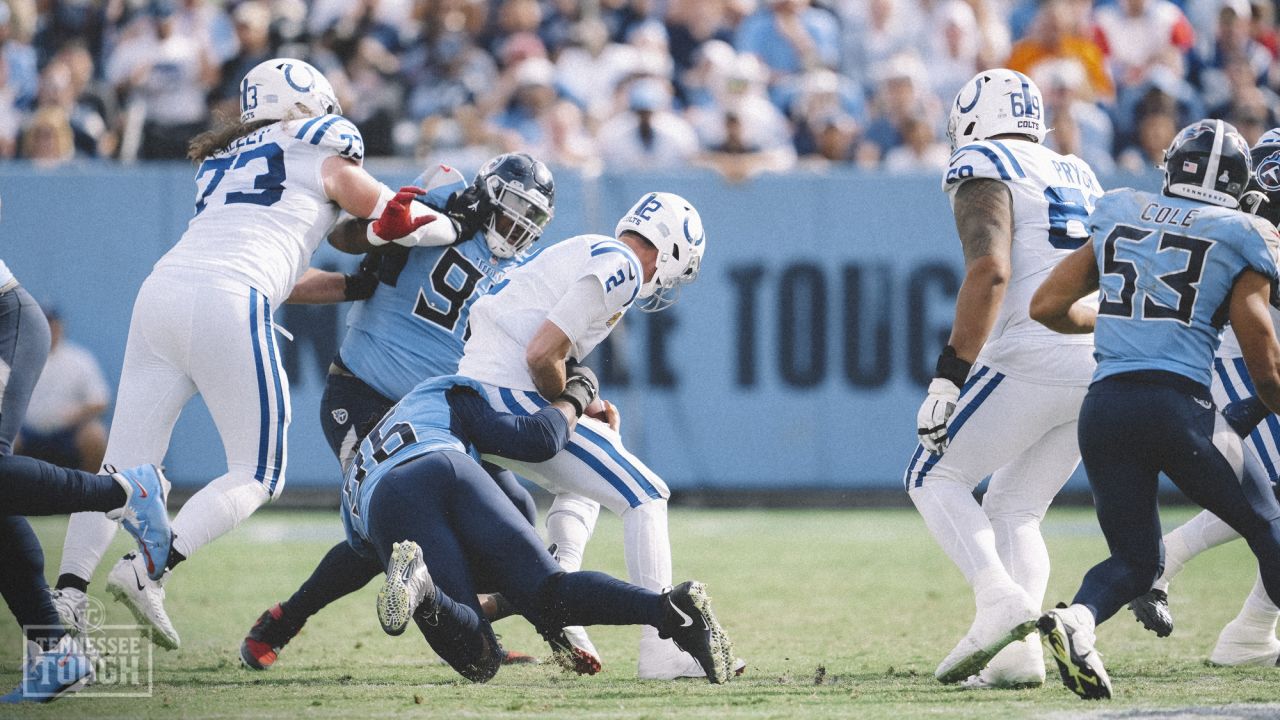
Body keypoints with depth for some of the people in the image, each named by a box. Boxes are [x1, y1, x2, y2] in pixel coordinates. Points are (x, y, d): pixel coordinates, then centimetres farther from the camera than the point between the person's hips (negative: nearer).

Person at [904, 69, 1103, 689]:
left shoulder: (983, 170, -1)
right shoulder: (1079, 178, 24)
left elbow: (990, 270, -16)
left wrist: (948, 377, -18)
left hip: (1032, 359, -7)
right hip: (1101, 365, 7)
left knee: (934, 478, 5)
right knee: (1014, 510, 15)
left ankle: (1000, 599, -17)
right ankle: (1019, 655, -3)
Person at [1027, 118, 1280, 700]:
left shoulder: (1118, 218, 15)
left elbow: (1047, 307, 19)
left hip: (1104, 406, 4)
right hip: (1181, 403, -4)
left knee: (1135, 559, 15)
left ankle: (1077, 619, -15)